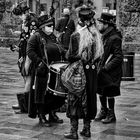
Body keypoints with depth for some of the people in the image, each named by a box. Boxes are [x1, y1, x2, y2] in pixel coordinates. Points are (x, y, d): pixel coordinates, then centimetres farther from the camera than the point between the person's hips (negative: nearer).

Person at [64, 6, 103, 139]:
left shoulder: (76, 35, -15)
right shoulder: (96, 35, 1)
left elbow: (71, 56, -13)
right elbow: (99, 54, 7)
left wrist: (67, 54, 6)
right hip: (92, 71, 5)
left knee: (74, 99, 3)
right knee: (88, 99, 15)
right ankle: (87, 129, 22)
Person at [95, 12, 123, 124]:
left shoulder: (115, 38, -19)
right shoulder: (104, 36, 7)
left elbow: (119, 57, -21)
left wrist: (106, 67, -23)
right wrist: (100, 66, 8)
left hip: (111, 72, -8)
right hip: (102, 70, 8)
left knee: (109, 94, 3)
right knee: (101, 92, 16)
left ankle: (111, 115, 17)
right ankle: (104, 111, 32)